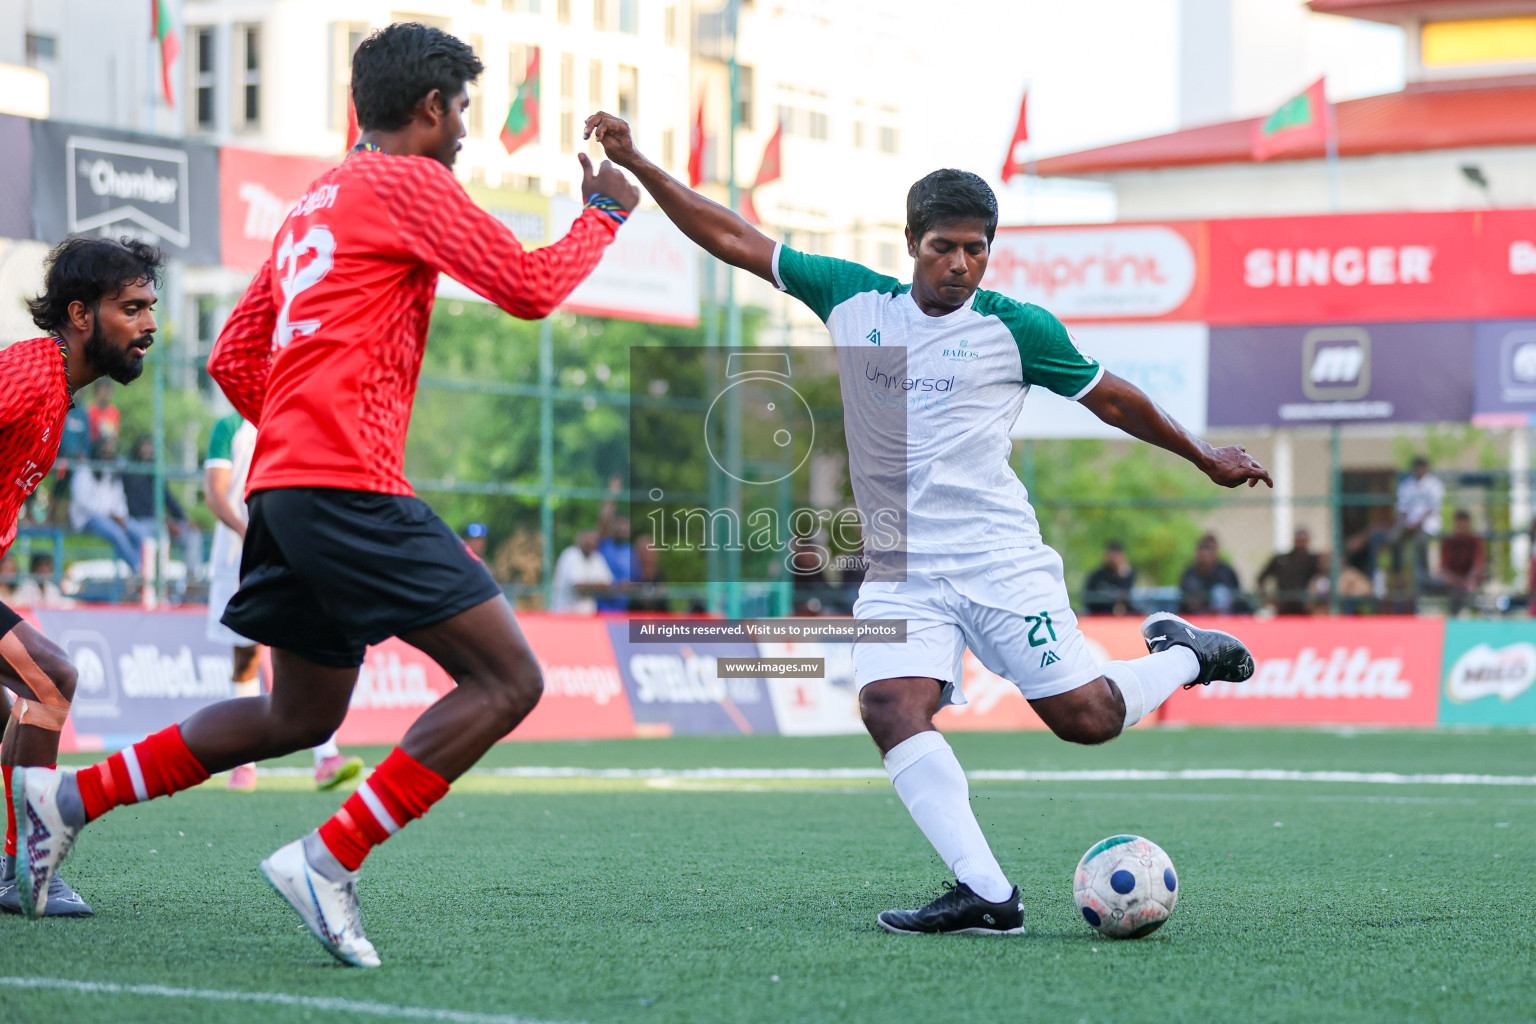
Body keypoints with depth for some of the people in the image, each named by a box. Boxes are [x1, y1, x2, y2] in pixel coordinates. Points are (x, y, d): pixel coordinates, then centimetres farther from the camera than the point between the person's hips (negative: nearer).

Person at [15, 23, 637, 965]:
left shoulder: (315, 203, 23)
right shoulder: (407, 183, -3)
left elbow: (233, 360, 24)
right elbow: (533, 287, -4)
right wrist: (604, 214, 13)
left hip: (285, 487, 10)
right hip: (353, 487, -10)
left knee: (300, 717, 21)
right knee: (508, 680, -10)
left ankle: (72, 797, 20)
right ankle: (329, 861, -14)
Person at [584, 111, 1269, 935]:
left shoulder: (1016, 328, 0)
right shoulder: (851, 298, 8)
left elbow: (1113, 400, 14)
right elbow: (732, 239, 12)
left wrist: (1203, 457, 21)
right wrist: (635, 163, 7)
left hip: (998, 558, -2)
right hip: (897, 569, 2)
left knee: (1085, 717, -9)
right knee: (890, 708, -23)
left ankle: (1183, 654, 24)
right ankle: (987, 895, -27)